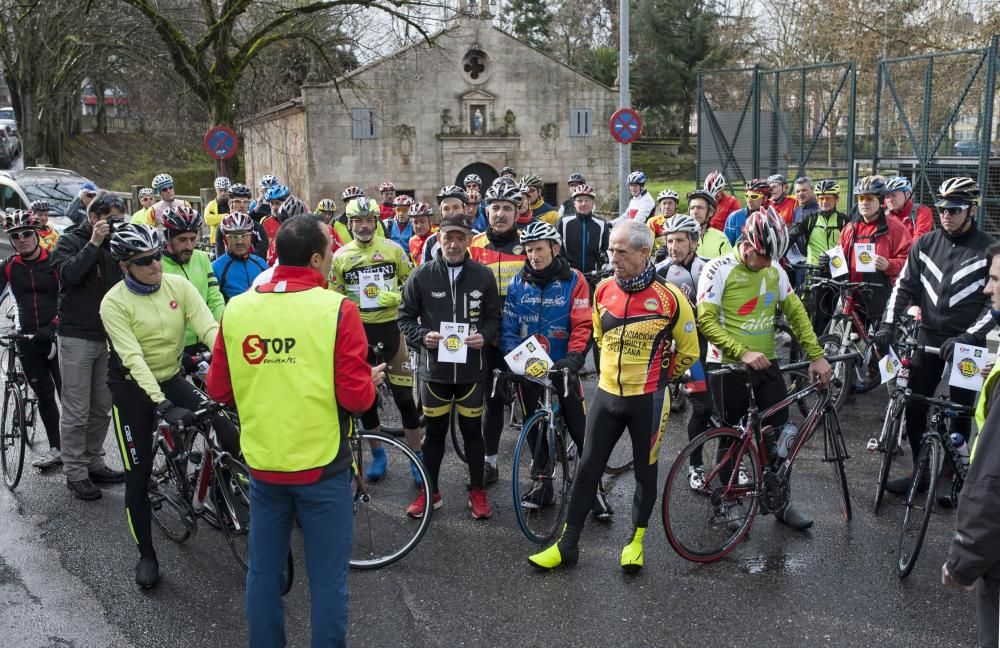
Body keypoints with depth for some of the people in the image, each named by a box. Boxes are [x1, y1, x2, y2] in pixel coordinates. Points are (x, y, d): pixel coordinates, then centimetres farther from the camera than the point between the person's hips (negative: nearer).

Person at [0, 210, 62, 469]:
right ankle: (56, 449, 20)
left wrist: (53, 326, -17)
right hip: (29, 340, 4)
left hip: (58, 336, -3)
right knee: (44, 394, 10)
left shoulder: (55, 261, -5)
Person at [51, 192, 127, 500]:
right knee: (76, 412, -1)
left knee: (102, 408, 12)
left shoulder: (114, 245, 10)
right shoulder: (70, 241, -5)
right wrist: (94, 243, -22)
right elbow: (70, 273, -22)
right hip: (77, 337, -5)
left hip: (108, 335, 5)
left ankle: (94, 463, 24)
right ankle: (75, 473, 8)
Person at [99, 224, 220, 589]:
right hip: (133, 388, -3)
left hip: (172, 378, 3)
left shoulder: (178, 285, -10)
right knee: (138, 476, 2)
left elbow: (209, 328, -19)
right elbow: (133, 359, -26)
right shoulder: (114, 303, -18)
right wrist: (163, 406, -37)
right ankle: (146, 555, 18)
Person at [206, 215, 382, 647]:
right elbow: (356, 397, -16)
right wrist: (372, 381, 5)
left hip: (262, 463, 4)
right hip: (322, 465, -4)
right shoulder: (337, 309, -16)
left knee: (263, 572, 18)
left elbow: (219, 390, 5)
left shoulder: (237, 308, -3)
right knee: (327, 578, 9)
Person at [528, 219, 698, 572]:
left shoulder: (668, 297, -14)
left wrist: (658, 376, 8)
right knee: (587, 469, 7)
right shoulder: (604, 290, -1)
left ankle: (636, 540, 30)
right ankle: (568, 544, 16)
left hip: (647, 400, -3)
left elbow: (689, 350, -1)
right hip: (607, 395, 4)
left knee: (645, 470, 12)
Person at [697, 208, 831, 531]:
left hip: (766, 363, 5)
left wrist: (816, 355, 0)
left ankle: (782, 501, 22)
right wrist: (743, 353, -27)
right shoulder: (719, 270, -14)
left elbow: (795, 312, 7)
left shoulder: (775, 270, 3)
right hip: (728, 367, -5)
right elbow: (706, 322, -18)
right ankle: (731, 500, 24)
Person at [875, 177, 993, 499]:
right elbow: (904, 286, 2)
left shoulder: (989, 249, -8)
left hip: (966, 343, -3)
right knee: (913, 407, 3)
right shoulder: (925, 244, 2)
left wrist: (967, 337, -22)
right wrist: (887, 326, -10)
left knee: (960, 413, 7)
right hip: (928, 338, 3)